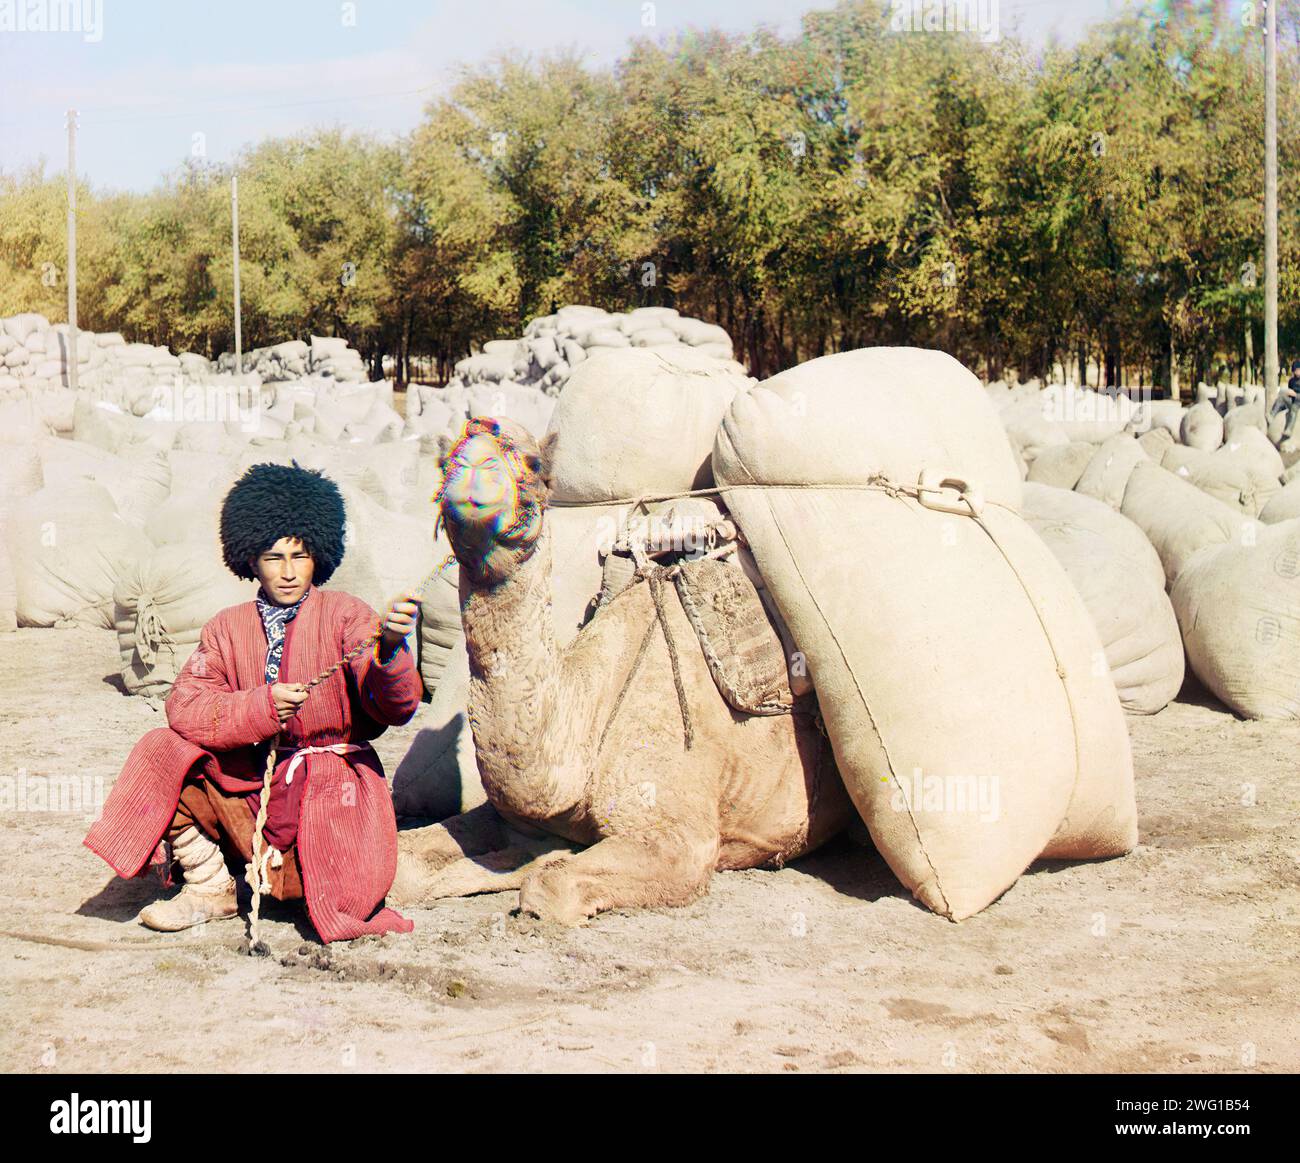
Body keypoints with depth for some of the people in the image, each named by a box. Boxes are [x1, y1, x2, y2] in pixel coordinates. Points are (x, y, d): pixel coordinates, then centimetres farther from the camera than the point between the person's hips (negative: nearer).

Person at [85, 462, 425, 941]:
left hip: (329, 783, -4)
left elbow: (396, 708, -20)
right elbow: (184, 706, -8)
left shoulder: (345, 615, -6)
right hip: (250, 784, 4)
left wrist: (389, 649, -42)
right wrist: (261, 707, -25)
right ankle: (211, 888, -1)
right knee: (164, 751, -16)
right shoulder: (227, 628, 5)